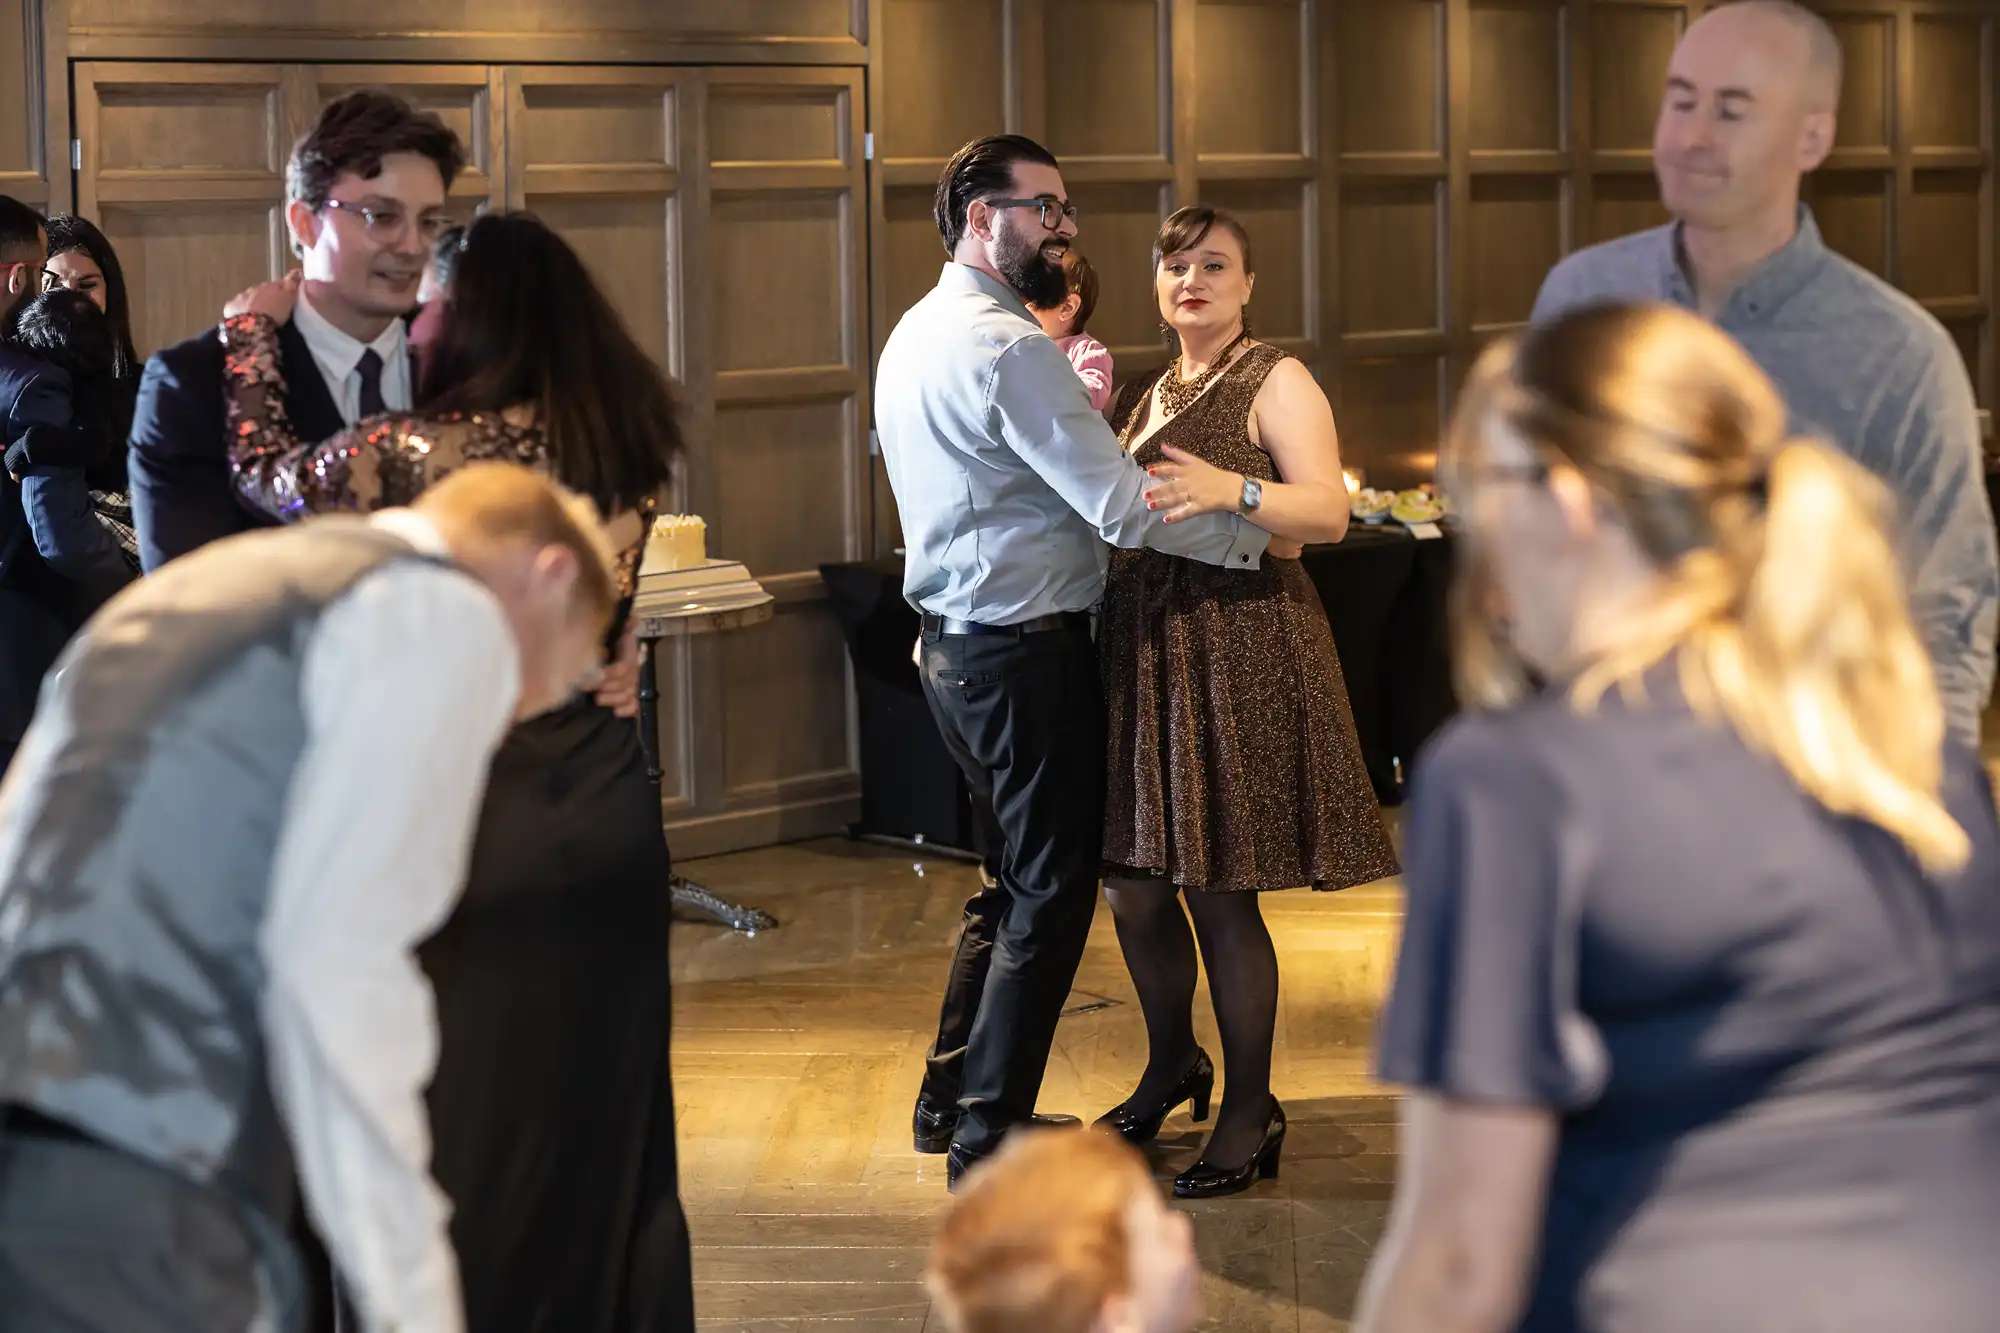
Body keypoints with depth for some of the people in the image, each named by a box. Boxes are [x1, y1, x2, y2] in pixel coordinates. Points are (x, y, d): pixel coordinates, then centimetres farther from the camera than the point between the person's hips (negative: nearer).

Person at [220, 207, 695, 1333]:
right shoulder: (630, 447, 0)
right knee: (609, 1119, 16)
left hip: (473, 827, -5)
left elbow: (263, 470, 0)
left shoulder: (419, 456, -15)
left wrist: (254, 322, 15)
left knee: (479, 1134, 7)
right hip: (611, 817, 5)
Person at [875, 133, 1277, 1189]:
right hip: (1025, 651, -10)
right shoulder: (1007, 347, -19)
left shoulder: (915, 335, 12)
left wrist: (1075, 409, 10)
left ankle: (953, 1098, 29)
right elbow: (1123, 508, -22)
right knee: (1050, 893, 0)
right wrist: (1259, 531, -14)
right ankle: (989, 1135, 5)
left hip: (953, 645, 10)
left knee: (1016, 875, 21)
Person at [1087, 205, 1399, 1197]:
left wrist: (1233, 490, -29)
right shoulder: (1145, 394, 18)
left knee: (1220, 895, -4)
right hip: (1140, 649, 7)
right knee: (1134, 889, 10)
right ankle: (1172, 1065, 33)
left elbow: (1329, 512, -14)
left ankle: (1250, 1114, 9)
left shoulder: (1275, 381, -3)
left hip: (1236, 653, -7)